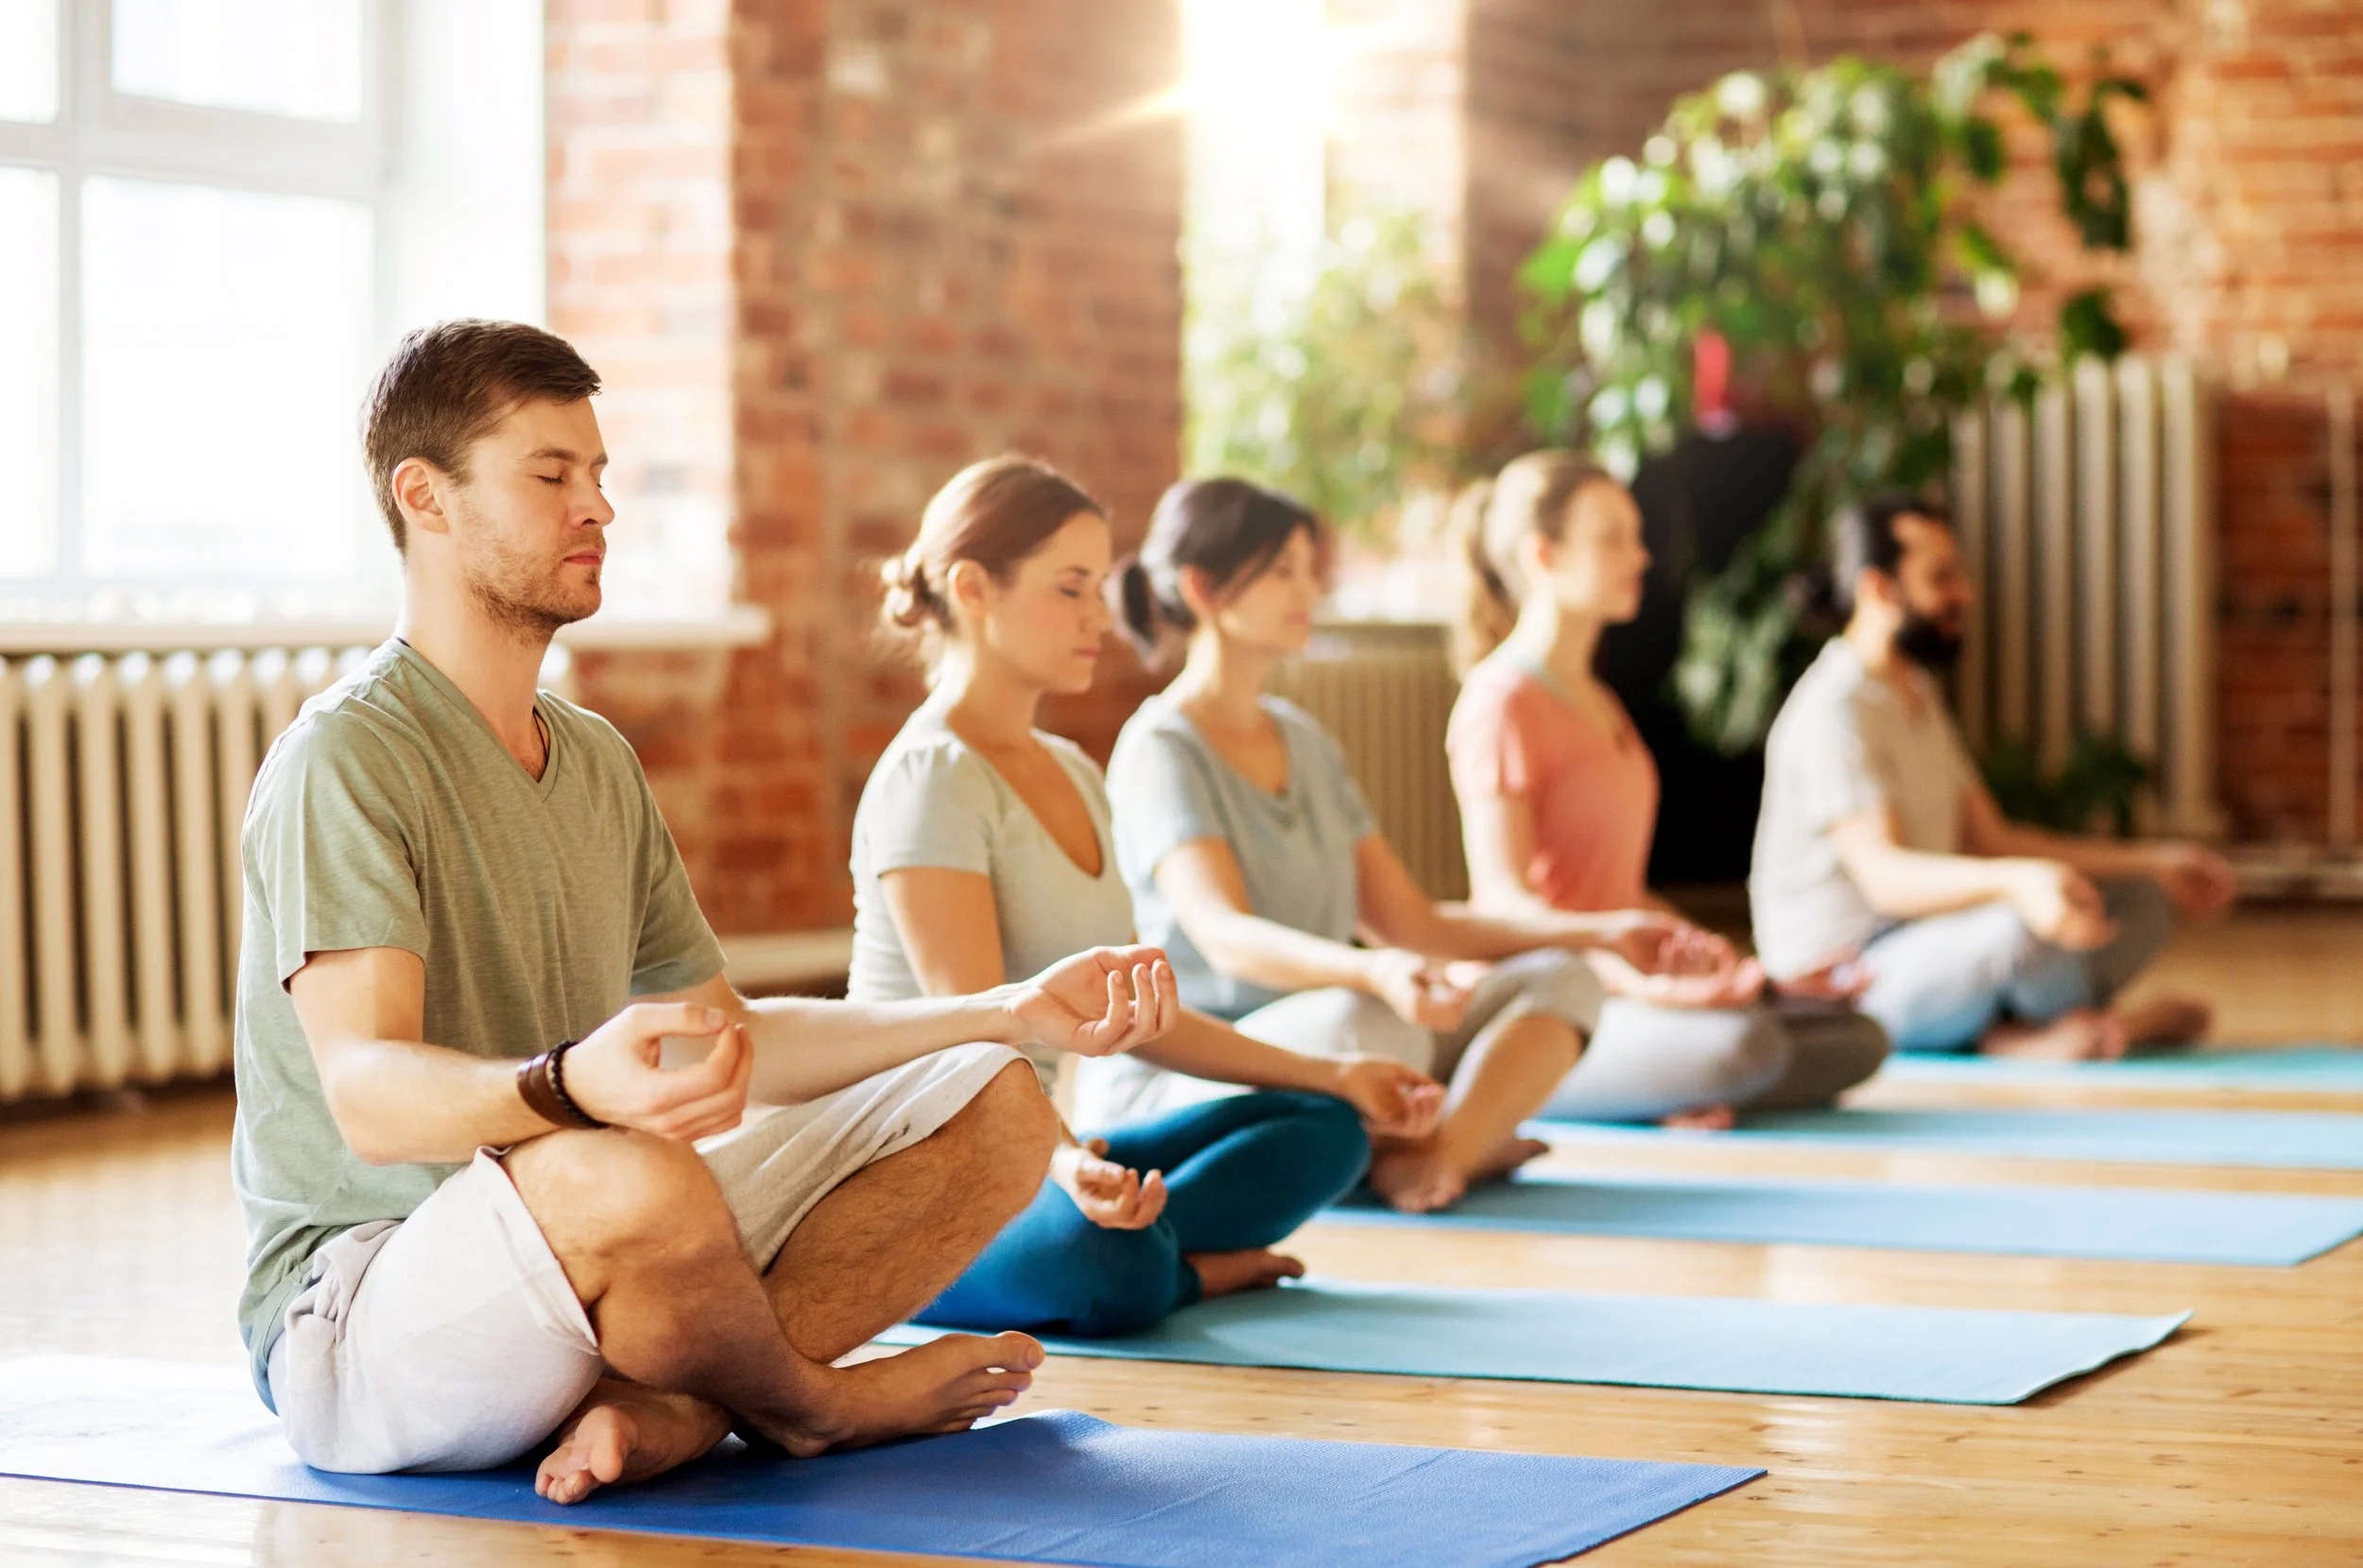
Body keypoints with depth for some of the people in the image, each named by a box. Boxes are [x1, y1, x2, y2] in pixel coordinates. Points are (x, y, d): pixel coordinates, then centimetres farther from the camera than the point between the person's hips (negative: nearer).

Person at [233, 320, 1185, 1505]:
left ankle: (668, 1409, -19)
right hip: (354, 1309, -9)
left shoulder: (598, 761, 17)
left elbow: (729, 1044, 20)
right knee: (629, 1177, -41)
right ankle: (811, 1404, -7)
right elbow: (367, 1094, -27)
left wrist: (1012, 1013, 10)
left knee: (993, 1110, 0)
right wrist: (568, 1086, -48)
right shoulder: (347, 756, -14)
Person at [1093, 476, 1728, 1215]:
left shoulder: (1303, 741, 18)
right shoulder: (1160, 750, -9)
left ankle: (1445, 1150, -29)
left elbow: (1412, 923, 18)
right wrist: (1376, 973, -45)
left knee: (1559, 980, -5)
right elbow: (1221, 933, -26)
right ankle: (1474, 1140, -9)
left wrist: (1600, 932, 8)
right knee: (1368, 1025, -39)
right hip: (1173, 1078, -9)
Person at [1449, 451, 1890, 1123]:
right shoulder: (1502, 701, -9)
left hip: (1611, 997, 9)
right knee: (1741, 1044, -34)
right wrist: (1641, 979, -30)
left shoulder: (1595, 700, 22)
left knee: (1859, 1040, -2)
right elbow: (1507, 899, -17)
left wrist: (1719, 965, 12)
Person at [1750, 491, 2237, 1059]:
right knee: (2028, 925, -36)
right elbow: (1881, 873, -31)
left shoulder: (1916, 694, 16)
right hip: (1849, 984, -10)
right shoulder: (1834, 712, -18)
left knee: (2141, 904, 5)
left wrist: (2149, 863, 13)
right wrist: (2017, 881, -49)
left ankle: (2007, 1031, -15)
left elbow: (1990, 839, 18)